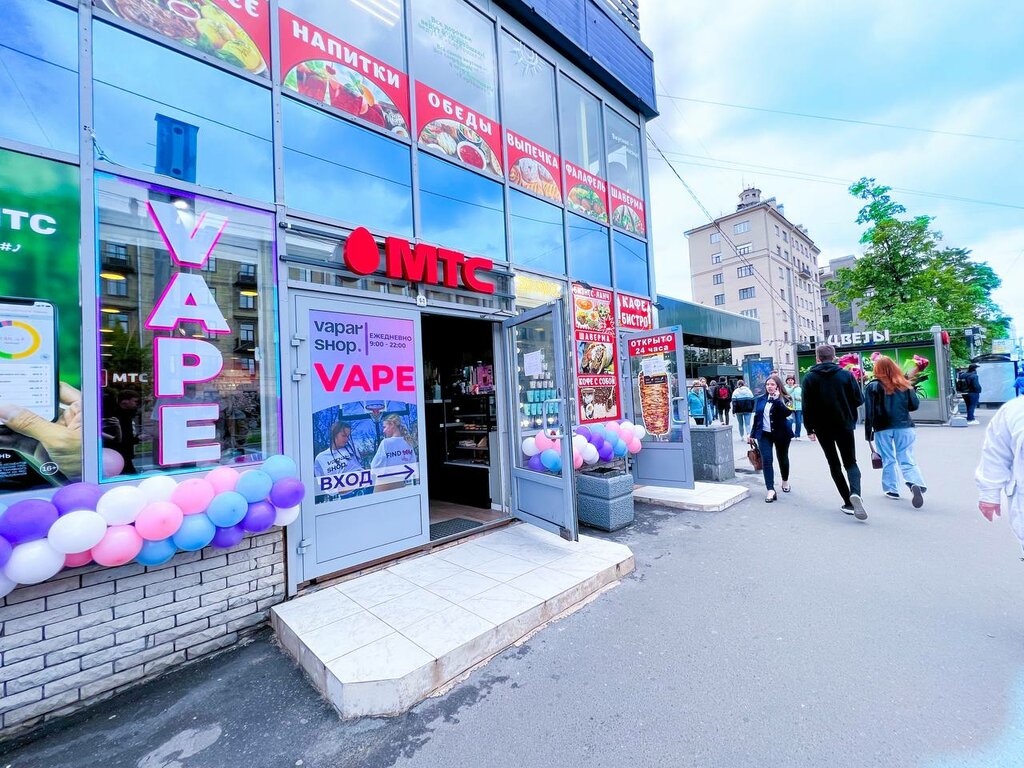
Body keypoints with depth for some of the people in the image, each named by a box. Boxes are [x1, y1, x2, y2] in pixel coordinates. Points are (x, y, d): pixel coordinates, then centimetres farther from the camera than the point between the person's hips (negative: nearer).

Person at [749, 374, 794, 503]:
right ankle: (770, 490, -11)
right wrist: (752, 434, 10)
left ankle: (785, 481, 40)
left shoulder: (784, 399, -3)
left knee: (783, 458, 15)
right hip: (764, 434, 2)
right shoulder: (761, 399, 7)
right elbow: (756, 417, 10)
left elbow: (787, 412, -23)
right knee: (766, 460, -9)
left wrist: (776, 399, -25)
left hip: (781, 434, -2)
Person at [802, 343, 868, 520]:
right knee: (850, 462, 12)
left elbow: (807, 406, -7)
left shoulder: (809, 378, -5)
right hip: (844, 426, 0)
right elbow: (859, 400, -3)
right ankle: (855, 493, -15)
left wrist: (809, 429, 1)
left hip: (822, 428, 0)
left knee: (834, 464, 12)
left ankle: (848, 502, 10)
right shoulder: (846, 375, -3)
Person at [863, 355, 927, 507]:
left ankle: (892, 489, 16)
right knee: (907, 460, 6)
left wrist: (868, 432, -4)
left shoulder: (873, 386, -6)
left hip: (883, 428, -2)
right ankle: (916, 483, -17)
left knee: (888, 460, 11)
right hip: (904, 427, 2)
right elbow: (915, 405, 5)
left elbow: (869, 412, -8)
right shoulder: (904, 384, 2)